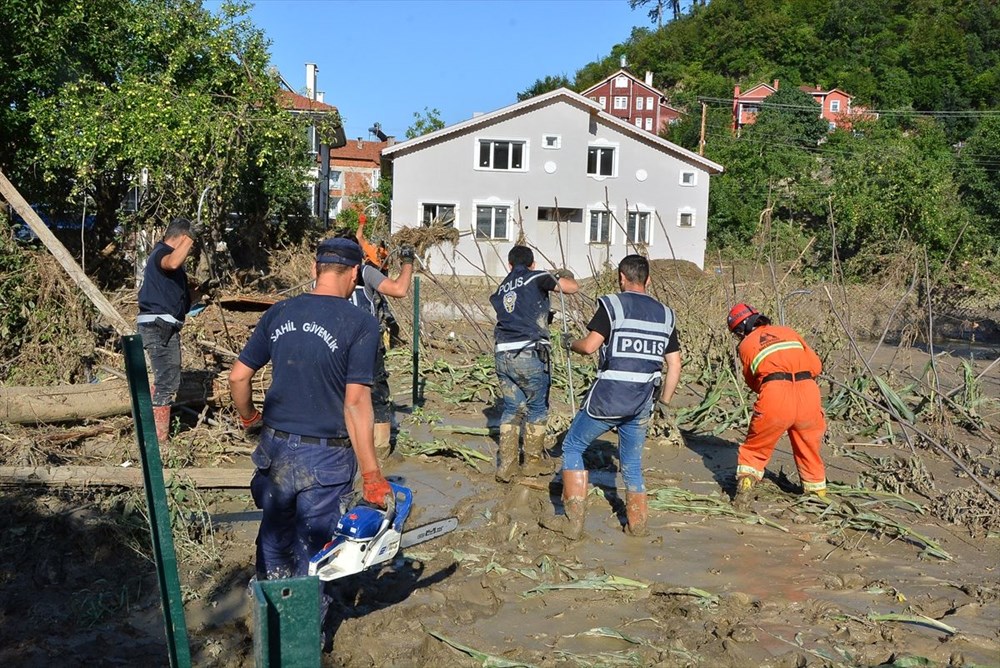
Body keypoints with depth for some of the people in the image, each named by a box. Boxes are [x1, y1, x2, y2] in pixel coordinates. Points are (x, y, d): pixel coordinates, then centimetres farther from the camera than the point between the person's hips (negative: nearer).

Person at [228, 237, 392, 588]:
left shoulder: (278, 313, 1)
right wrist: (372, 477, -17)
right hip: (325, 458, -5)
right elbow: (355, 402, -19)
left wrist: (249, 418, 24)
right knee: (312, 547, 9)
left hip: (275, 447, 5)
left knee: (274, 536, 24)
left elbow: (238, 376, 4)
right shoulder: (360, 324, -13)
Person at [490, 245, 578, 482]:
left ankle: (506, 467, 12)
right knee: (537, 408, 12)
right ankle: (533, 462, 20)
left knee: (511, 409, 15)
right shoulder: (536, 278, 2)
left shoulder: (501, 288, 19)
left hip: (503, 354, 5)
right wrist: (564, 277, 22)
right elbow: (573, 287, -1)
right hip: (530, 354, -5)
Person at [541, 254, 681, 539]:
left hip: (606, 398, -5)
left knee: (572, 447, 11)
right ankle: (637, 525, 25)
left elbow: (589, 345, -16)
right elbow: (674, 365, 10)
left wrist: (571, 344, 7)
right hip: (641, 404, 5)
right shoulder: (665, 315, 10)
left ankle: (574, 521, 7)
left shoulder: (612, 305, -6)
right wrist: (664, 402, 20)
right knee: (632, 464, 20)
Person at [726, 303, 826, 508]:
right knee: (809, 448, 23)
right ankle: (818, 493, 31)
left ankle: (745, 486, 4)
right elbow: (816, 365, 20)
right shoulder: (788, 332, 24)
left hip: (775, 393, -3)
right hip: (808, 390, 3)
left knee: (755, 448, 16)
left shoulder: (745, 345, 17)